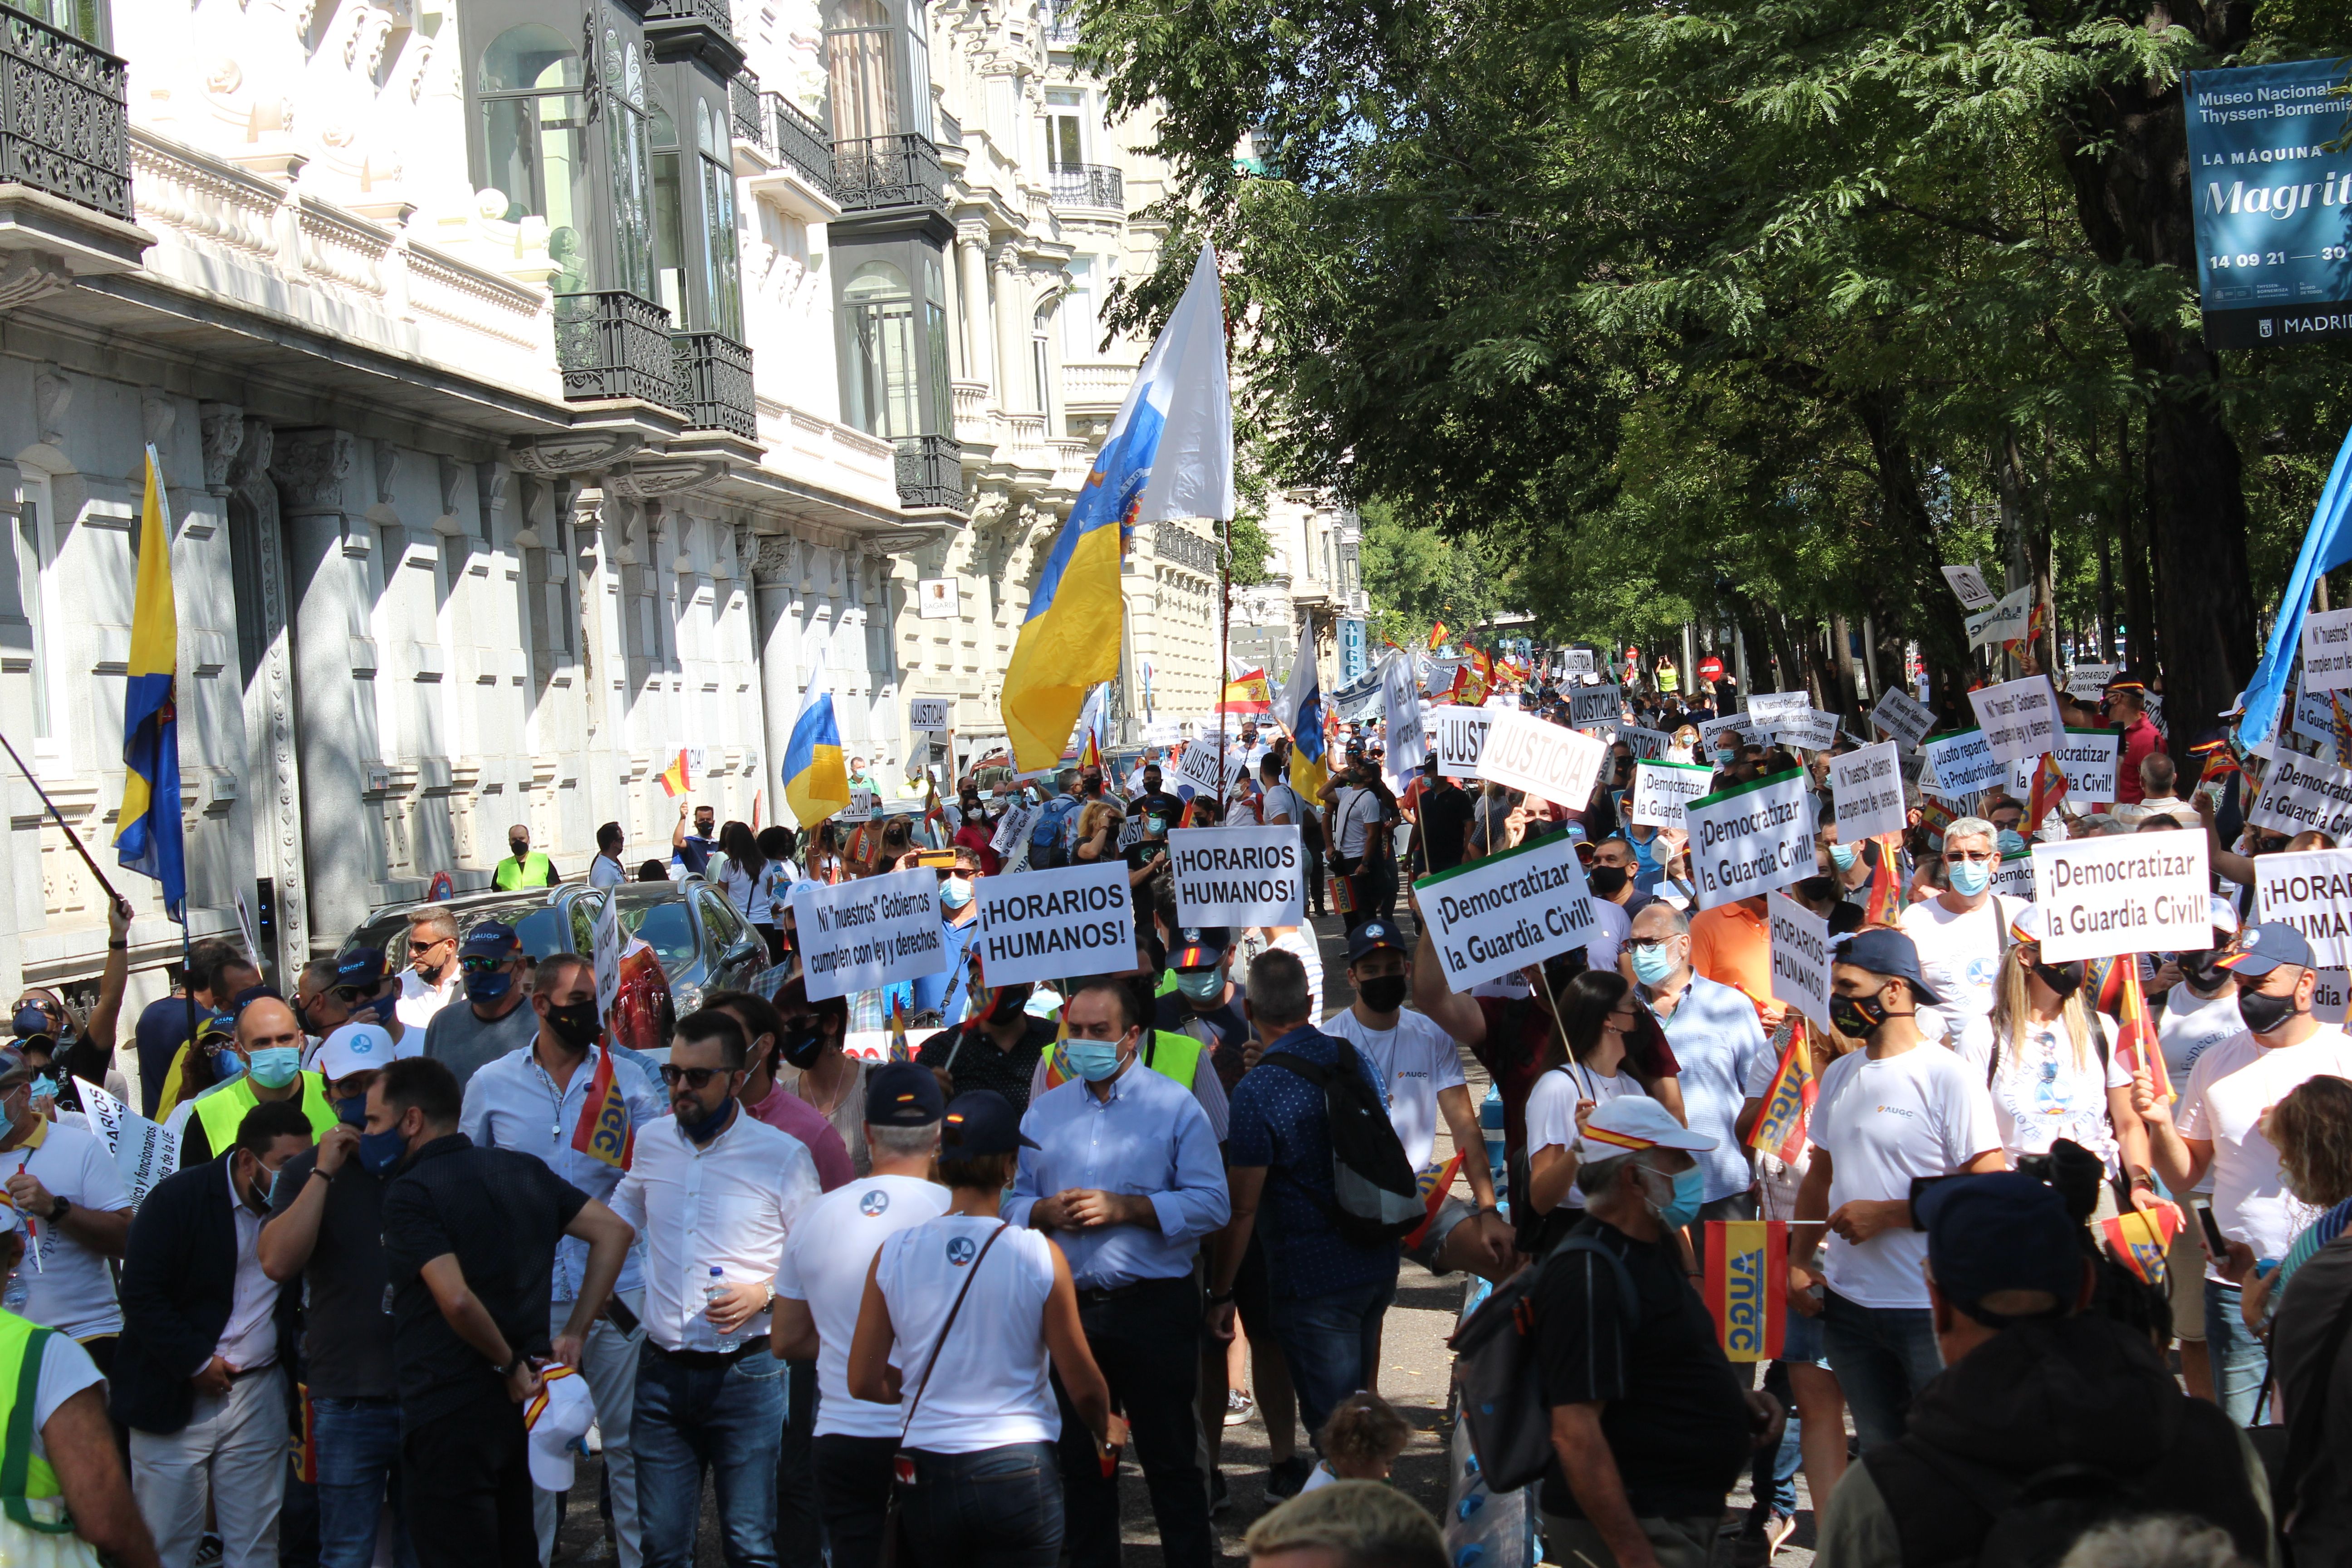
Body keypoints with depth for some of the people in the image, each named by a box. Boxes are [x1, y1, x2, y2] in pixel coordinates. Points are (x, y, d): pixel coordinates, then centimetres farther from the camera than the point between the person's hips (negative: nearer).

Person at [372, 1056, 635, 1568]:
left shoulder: (410, 1192, -14)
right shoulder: (523, 1170, 8)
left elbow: (456, 1300, -26)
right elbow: (614, 1230, 8)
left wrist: (509, 1363, -11)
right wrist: (573, 1334, 6)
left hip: (449, 1412, -8)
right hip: (518, 1408, 8)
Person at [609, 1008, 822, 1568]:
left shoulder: (784, 1156, -5)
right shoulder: (652, 1142, 8)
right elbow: (617, 1222, 26)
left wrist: (763, 1295, -16)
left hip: (746, 1372, -4)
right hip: (662, 1370, 4)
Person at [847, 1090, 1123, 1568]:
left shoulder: (894, 1252, -3)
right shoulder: (1040, 1254, -10)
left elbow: (863, 1383, 2)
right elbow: (1083, 1386, -2)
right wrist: (1107, 1431, 19)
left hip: (926, 1476, 3)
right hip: (1016, 1471, -3)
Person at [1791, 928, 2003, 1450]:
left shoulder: (1949, 1078, -11)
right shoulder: (1838, 1076, 11)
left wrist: (1884, 1215, -15)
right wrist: (1798, 1261, 9)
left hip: (1930, 1311, -7)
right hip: (1847, 1306, 7)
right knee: (1880, 1452, 15)